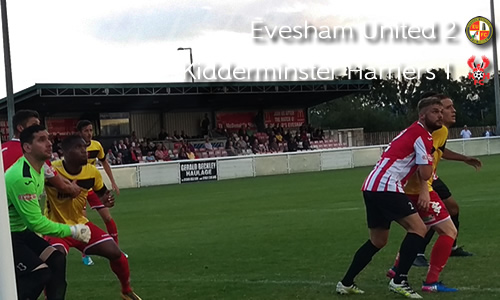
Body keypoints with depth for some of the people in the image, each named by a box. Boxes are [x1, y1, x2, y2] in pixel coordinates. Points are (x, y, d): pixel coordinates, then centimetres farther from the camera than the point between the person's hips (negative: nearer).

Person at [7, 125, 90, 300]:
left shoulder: (38, 168, 4)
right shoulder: (22, 177, -28)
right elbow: (35, 222, -25)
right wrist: (72, 231, -19)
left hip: (21, 230, 10)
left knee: (56, 260, -2)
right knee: (41, 273, -20)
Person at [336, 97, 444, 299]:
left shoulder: (414, 132, 24)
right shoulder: (422, 135, -7)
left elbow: (418, 168, 24)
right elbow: (425, 174, -11)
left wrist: (424, 190, 7)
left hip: (372, 188, 10)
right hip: (385, 188, -10)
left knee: (378, 241, 19)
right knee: (418, 229, -9)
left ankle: (346, 283, 22)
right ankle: (399, 281, -12)